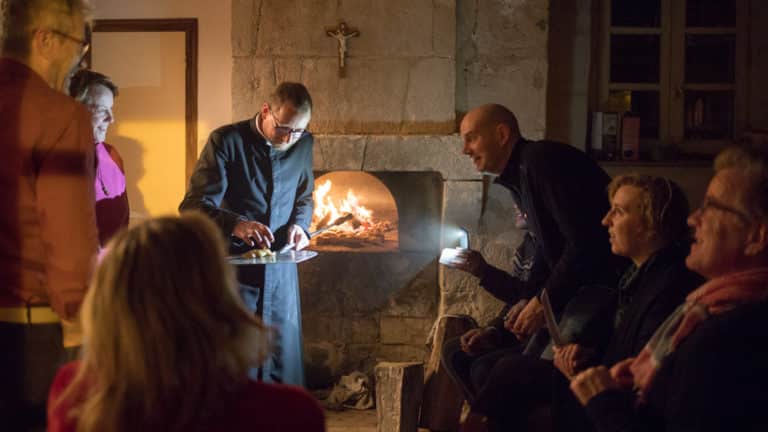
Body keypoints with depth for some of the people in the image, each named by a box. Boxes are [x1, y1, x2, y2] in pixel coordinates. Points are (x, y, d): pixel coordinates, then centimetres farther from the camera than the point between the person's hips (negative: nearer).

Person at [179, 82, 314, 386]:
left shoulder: (303, 145, 4)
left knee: (284, 359, 10)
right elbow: (193, 206, -14)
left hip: (281, 271, 4)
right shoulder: (226, 141, -11)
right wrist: (236, 225, -32)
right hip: (234, 267, -4)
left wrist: (299, 224, -2)